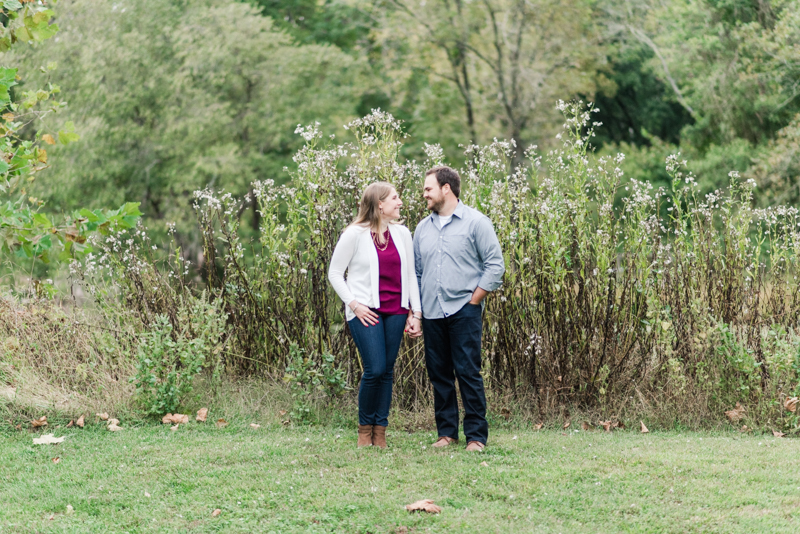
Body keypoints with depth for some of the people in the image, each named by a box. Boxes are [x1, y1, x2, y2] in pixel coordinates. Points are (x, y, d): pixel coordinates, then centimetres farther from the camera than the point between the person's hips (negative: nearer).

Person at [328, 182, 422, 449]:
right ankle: (364, 429, 6)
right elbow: (335, 273, 1)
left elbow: (410, 275, 14)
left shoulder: (402, 234, 10)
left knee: (387, 371, 4)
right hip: (366, 311, -4)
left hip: (396, 311, 5)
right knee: (375, 370, -13)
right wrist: (353, 304, -8)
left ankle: (380, 432, 11)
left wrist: (416, 312, 7)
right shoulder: (355, 234, -4)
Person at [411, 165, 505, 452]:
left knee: (468, 372, -6)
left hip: (463, 310, -5)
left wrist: (473, 300, -8)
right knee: (439, 374, 8)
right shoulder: (423, 228, 14)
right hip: (431, 312, 5)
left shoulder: (475, 222, -2)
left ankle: (476, 435, -1)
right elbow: (415, 272, 18)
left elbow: (495, 265, -4)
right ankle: (446, 431, 16)